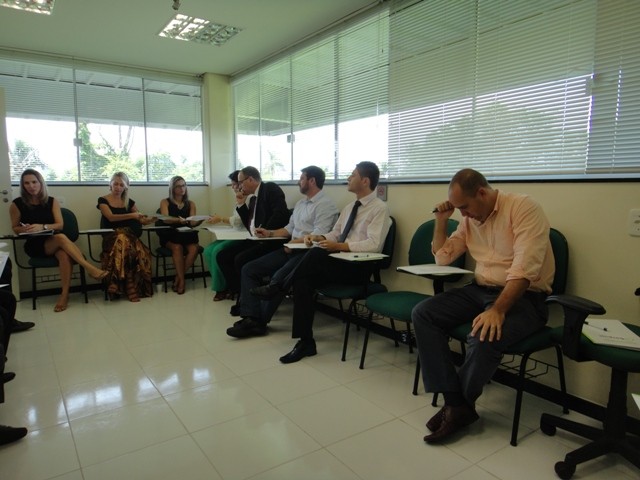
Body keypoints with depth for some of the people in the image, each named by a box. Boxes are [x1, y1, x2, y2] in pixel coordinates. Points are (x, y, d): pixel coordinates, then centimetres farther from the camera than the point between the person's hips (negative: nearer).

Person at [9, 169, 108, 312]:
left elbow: (60, 225, 0)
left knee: (64, 254, -35)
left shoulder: (51, 201, 6)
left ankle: (65, 295, -36)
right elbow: (15, 228, 10)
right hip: (34, 245, -2)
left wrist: (42, 227, -18)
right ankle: (90, 268, -40)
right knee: (61, 238, -35)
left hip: (53, 241, 2)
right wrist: (24, 229, -13)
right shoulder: (17, 204, 1)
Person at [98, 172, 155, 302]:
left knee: (141, 252, -34)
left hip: (129, 236, 3)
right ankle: (131, 288, -33)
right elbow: (111, 217, -10)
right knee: (122, 241, -39)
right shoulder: (103, 200, 8)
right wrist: (131, 215, -22)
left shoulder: (129, 202, 18)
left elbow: (142, 221, 12)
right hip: (111, 238, -2)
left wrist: (150, 219, -11)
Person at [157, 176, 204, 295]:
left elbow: (192, 223, 1)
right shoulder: (165, 202, 8)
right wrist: (179, 220, -31)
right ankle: (182, 279, -22)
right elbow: (165, 219, -11)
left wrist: (201, 219, -22)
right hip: (169, 235, -2)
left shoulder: (191, 204, 14)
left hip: (186, 235, 2)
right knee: (177, 247, -34)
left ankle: (178, 278, -15)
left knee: (194, 248, -29)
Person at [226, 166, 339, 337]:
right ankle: (251, 317, -15)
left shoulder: (325, 204, -7)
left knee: (279, 276, -33)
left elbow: (319, 235, -18)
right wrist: (270, 233, 13)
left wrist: (294, 242, -15)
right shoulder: (300, 203, 22)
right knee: (249, 269, -5)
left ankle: (260, 320, -12)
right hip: (292, 249, 9)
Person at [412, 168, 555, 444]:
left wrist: (497, 310, -31)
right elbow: (442, 258, 18)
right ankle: (455, 404, -14)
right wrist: (441, 221, 5)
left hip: (524, 296, -7)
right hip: (480, 290, 7)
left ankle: (462, 403, -4)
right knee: (422, 314, -12)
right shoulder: (469, 220, 10)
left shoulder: (523, 208, -12)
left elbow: (524, 268, -22)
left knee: (484, 337, -35)